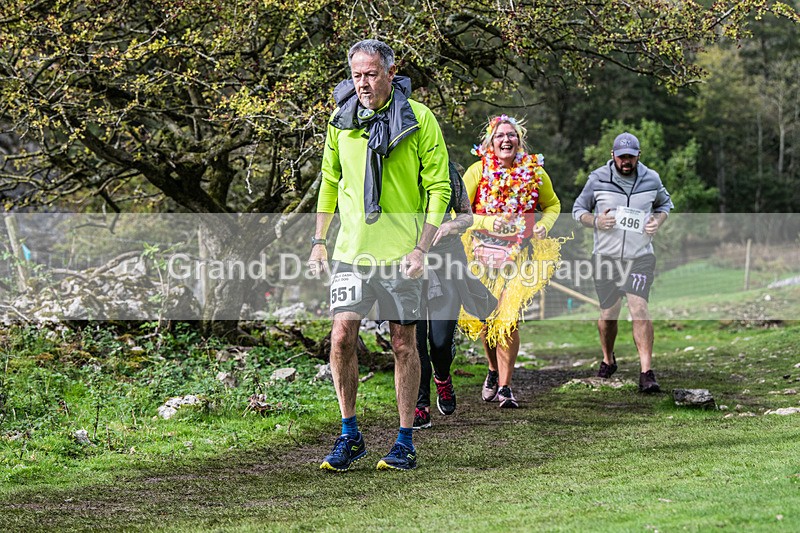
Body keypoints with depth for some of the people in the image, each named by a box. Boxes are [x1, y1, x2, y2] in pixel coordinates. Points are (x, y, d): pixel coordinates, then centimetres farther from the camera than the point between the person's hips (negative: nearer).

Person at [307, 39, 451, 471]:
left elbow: (439, 189, -4)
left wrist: (421, 249, -13)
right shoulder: (341, 120, 6)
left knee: (403, 343, 4)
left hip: (400, 253, -3)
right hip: (351, 249, 3)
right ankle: (350, 436, 7)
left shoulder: (418, 120, -5)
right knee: (341, 338, -7)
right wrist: (318, 241, 13)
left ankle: (405, 442, 14)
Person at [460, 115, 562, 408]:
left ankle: (505, 386, -4)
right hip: (483, 251, 1)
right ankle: (494, 370, 33)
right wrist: (489, 223, -16)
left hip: (519, 254, 0)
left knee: (508, 318, -11)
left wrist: (544, 225, 0)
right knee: (484, 317, 6)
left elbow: (553, 205, 20)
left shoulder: (534, 172, 4)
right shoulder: (479, 170, -1)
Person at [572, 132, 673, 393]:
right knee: (608, 313, 7)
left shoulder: (651, 179, 3)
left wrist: (657, 221, 0)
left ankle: (646, 373, -19)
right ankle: (608, 360, 36)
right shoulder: (598, 178, -1)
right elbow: (578, 209, 8)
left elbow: (664, 204, 21)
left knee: (639, 308, -17)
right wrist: (596, 221, -13)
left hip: (640, 257, -1)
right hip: (606, 257, 1)